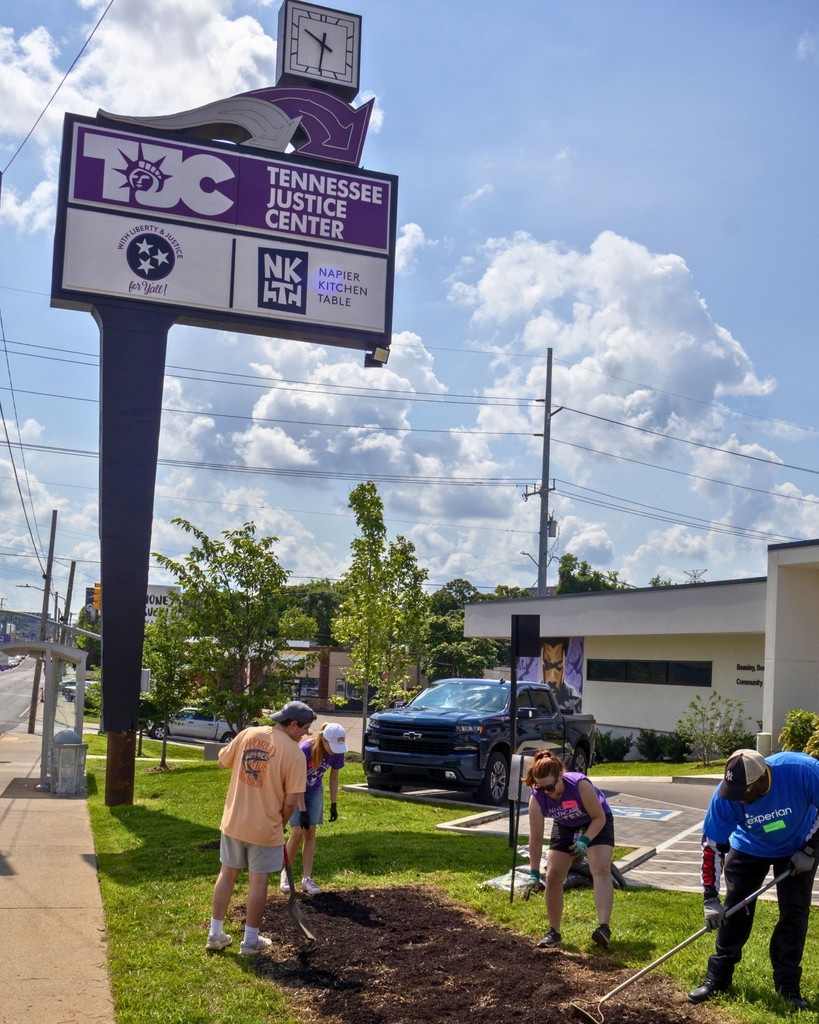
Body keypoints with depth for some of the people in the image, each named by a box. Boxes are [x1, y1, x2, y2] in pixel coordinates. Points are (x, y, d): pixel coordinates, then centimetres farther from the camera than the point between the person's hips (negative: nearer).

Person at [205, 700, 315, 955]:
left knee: (227, 874, 16)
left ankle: (215, 934, 24)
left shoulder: (248, 734, -3)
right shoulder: (294, 753, -15)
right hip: (265, 828, -4)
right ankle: (251, 940, 20)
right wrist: (280, 823, 3)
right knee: (258, 881, 9)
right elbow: (291, 800, -15)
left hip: (233, 822, 4)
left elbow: (222, 762, 9)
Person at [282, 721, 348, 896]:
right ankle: (286, 873, 9)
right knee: (298, 832, -10)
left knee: (310, 833, -1)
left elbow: (334, 778, -3)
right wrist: (303, 811, -25)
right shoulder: (305, 749, -34)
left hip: (315, 791, 4)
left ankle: (307, 879, 3)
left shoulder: (337, 752, -20)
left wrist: (334, 804, -1)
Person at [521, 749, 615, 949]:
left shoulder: (580, 784, -38)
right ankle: (554, 932, 9)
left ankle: (604, 927, -32)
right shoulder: (537, 798, -28)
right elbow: (535, 838, -22)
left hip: (596, 823, -4)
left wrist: (585, 840, -36)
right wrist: (534, 874, -22)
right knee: (553, 875, -3)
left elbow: (599, 817, -25)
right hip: (565, 827, 4)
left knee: (601, 869, -23)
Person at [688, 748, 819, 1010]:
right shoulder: (726, 795, -33)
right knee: (735, 909, -1)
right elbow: (712, 845, -24)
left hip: (798, 847, -1)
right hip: (749, 849, 1)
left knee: (795, 911, -3)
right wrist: (711, 898, -25)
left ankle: (787, 985, 10)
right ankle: (718, 978, 11)